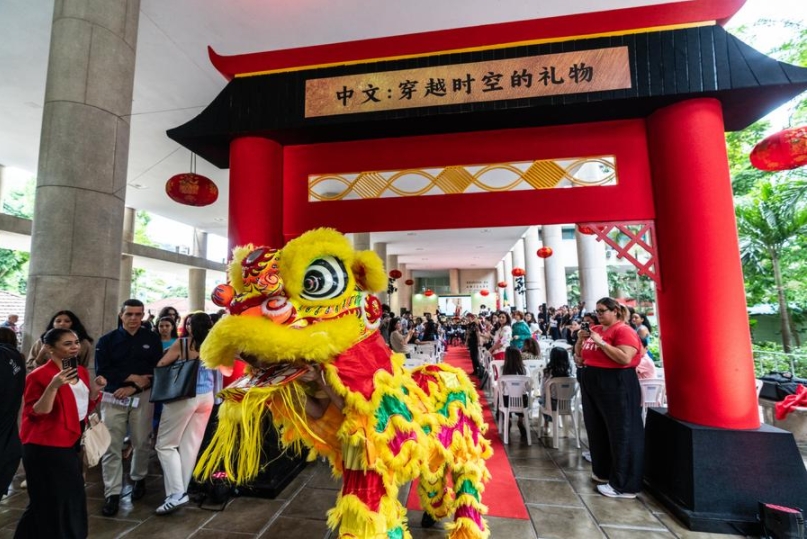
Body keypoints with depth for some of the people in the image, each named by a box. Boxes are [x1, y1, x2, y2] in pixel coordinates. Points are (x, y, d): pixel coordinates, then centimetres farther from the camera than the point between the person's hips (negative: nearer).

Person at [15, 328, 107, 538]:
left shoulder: (81, 371, 5)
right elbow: (36, 414, -20)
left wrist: (95, 389, -6)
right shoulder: (39, 375, -16)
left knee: (70, 498, 20)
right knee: (53, 502, 3)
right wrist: (53, 386, -32)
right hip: (45, 448, -8)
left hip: (71, 444, 8)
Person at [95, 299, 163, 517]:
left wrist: (133, 387, -12)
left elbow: (157, 369, -2)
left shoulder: (152, 339, 2)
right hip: (113, 398, 0)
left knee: (141, 442, 9)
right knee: (111, 447, 0)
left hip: (143, 397, 0)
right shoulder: (107, 340, 2)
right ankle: (112, 494, 11)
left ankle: (139, 479, 31)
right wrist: (133, 377, -14)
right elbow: (102, 371, -6)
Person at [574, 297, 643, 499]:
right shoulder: (594, 329, 10)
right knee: (597, 429, 17)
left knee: (621, 433, 2)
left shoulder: (623, 330, -11)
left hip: (617, 384, -8)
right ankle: (602, 471, 33)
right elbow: (579, 354, 17)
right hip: (591, 382, 8)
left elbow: (625, 358, -25)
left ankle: (623, 484, 12)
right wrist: (581, 340, -1)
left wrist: (601, 342, -23)